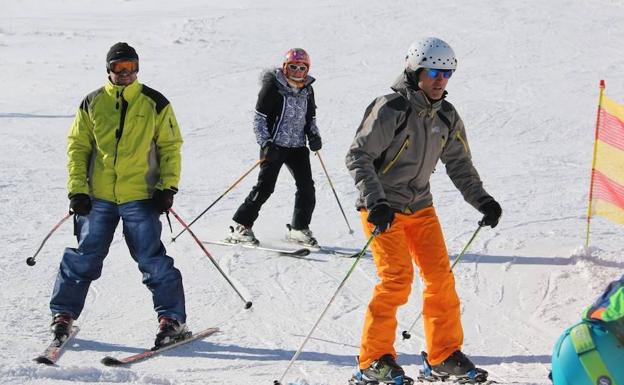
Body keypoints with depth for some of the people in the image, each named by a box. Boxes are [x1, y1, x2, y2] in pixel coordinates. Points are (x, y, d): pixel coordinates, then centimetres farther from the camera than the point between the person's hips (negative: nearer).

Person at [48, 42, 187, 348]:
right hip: (98, 197, 2)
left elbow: (170, 146, 5)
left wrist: (168, 188, -4)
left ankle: (173, 318, 3)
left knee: (151, 259, -5)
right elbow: (77, 147, 9)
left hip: (140, 197, -2)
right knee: (83, 258, 5)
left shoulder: (154, 103, 3)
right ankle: (63, 313, 18)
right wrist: (77, 189, 0)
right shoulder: (92, 104, 7)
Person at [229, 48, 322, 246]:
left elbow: (310, 118, 23)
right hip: (275, 146, -6)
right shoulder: (273, 86, -9)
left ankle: (299, 228, 15)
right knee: (265, 187, -10)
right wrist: (265, 142, -18)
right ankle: (241, 227, 0)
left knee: (306, 187, -1)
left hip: (298, 146, 6)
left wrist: (314, 135, 4)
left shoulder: (307, 90, 10)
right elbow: (259, 117, -8)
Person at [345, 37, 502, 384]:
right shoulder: (390, 109, -16)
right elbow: (358, 156, -17)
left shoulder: (447, 116, 5)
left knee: (441, 275, 1)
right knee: (397, 276, -15)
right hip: (383, 208, -7)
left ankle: (446, 354, 14)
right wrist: (375, 202, -27)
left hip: (420, 206, 7)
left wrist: (482, 200, 0)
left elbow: (459, 164, 14)